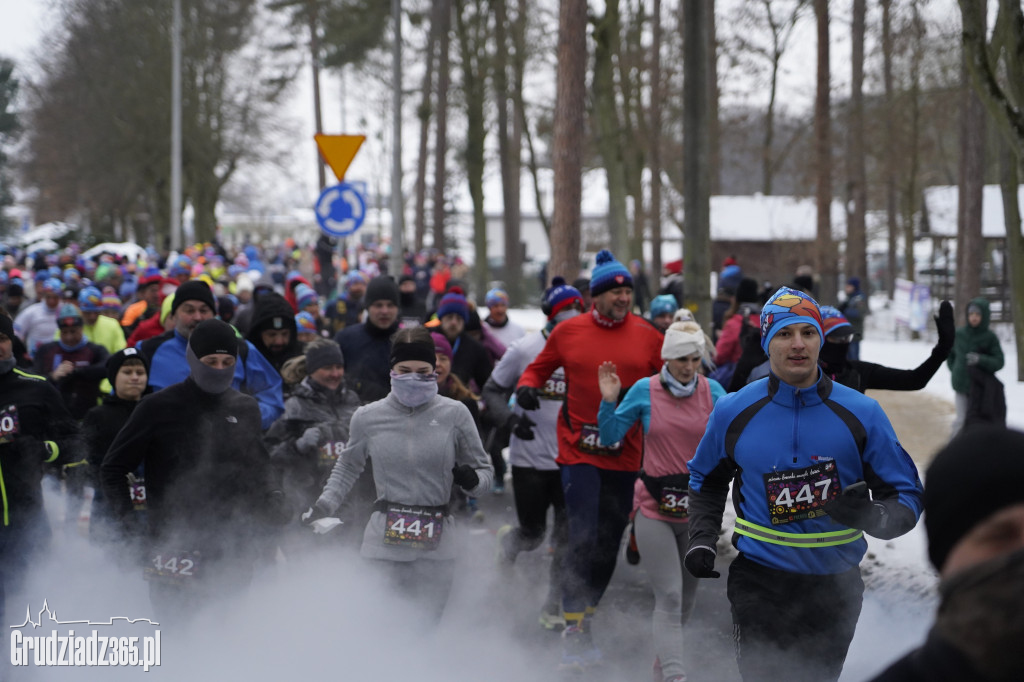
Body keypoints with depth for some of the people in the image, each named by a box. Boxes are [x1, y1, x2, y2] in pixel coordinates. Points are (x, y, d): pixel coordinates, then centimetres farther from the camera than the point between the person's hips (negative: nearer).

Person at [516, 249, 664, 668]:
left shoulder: (647, 336, 4)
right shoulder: (568, 332, 0)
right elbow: (540, 368, 12)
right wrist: (527, 385, -8)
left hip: (625, 457, 3)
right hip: (579, 452, -3)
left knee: (609, 544, 10)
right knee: (583, 539, -11)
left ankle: (585, 615, 27)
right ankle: (574, 630, -4)